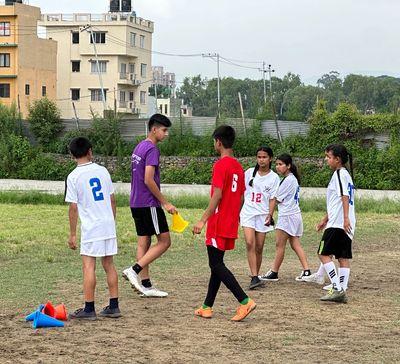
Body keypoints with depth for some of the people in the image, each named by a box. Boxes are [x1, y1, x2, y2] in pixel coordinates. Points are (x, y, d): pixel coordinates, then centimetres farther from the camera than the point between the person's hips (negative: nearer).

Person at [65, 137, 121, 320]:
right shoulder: (102, 171, 6)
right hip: (108, 225, 5)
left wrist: (72, 234, -1)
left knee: (89, 266, 0)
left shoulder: (73, 177, -8)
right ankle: (113, 307, 15)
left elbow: (73, 207, -7)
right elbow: (112, 200, 10)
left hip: (90, 228, -5)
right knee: (109, 265, 11)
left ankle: (89, 309, 1)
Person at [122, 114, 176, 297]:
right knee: (164, 241, -4)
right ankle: (134, 270, -12)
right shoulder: (152, 149, -14)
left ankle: (146, 285, 8)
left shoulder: (139, 147, 15)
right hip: (149, 204, -9)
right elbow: (148, 180, -20)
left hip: (136, 204, 9)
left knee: (143, 243, 8)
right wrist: (166, 203, -14)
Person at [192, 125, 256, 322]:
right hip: (231, 224, 9)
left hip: (218, 224, -9)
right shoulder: (238, 166, 11)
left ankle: (245, 301, -15)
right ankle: (207, 307, 18)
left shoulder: (221, 165, -14)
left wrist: (203, 220, -20)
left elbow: (217, 196, -20)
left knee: (216, 265, -6)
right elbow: (241, 198, 15)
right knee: (216, 264, 14)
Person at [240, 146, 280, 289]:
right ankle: (254, 278, -20)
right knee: (250, 244, -16)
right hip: (248, 213, 0)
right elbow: (241, 192, 11)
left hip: (263, 214, 0)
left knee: (259, 248, 5)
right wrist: (237, 211, 11)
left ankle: (255, 277, 19)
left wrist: (269, 216, -13)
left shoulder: (274, 177, 0)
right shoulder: (250, 173, 3)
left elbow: (272, 199, -1)